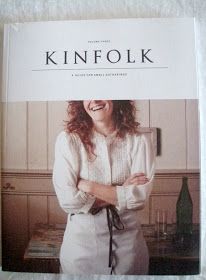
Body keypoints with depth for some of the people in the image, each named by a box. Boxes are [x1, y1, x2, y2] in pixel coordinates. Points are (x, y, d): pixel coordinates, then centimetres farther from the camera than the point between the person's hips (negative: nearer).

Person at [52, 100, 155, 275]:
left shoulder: (139, 141, -9)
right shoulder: (68, 140, -11)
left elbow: (140, 198, -14)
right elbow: (68, 200, -16)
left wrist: (88, 186, -16)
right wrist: (122, 192, -14)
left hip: (128, 242, 1)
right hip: (81, 242, -1)